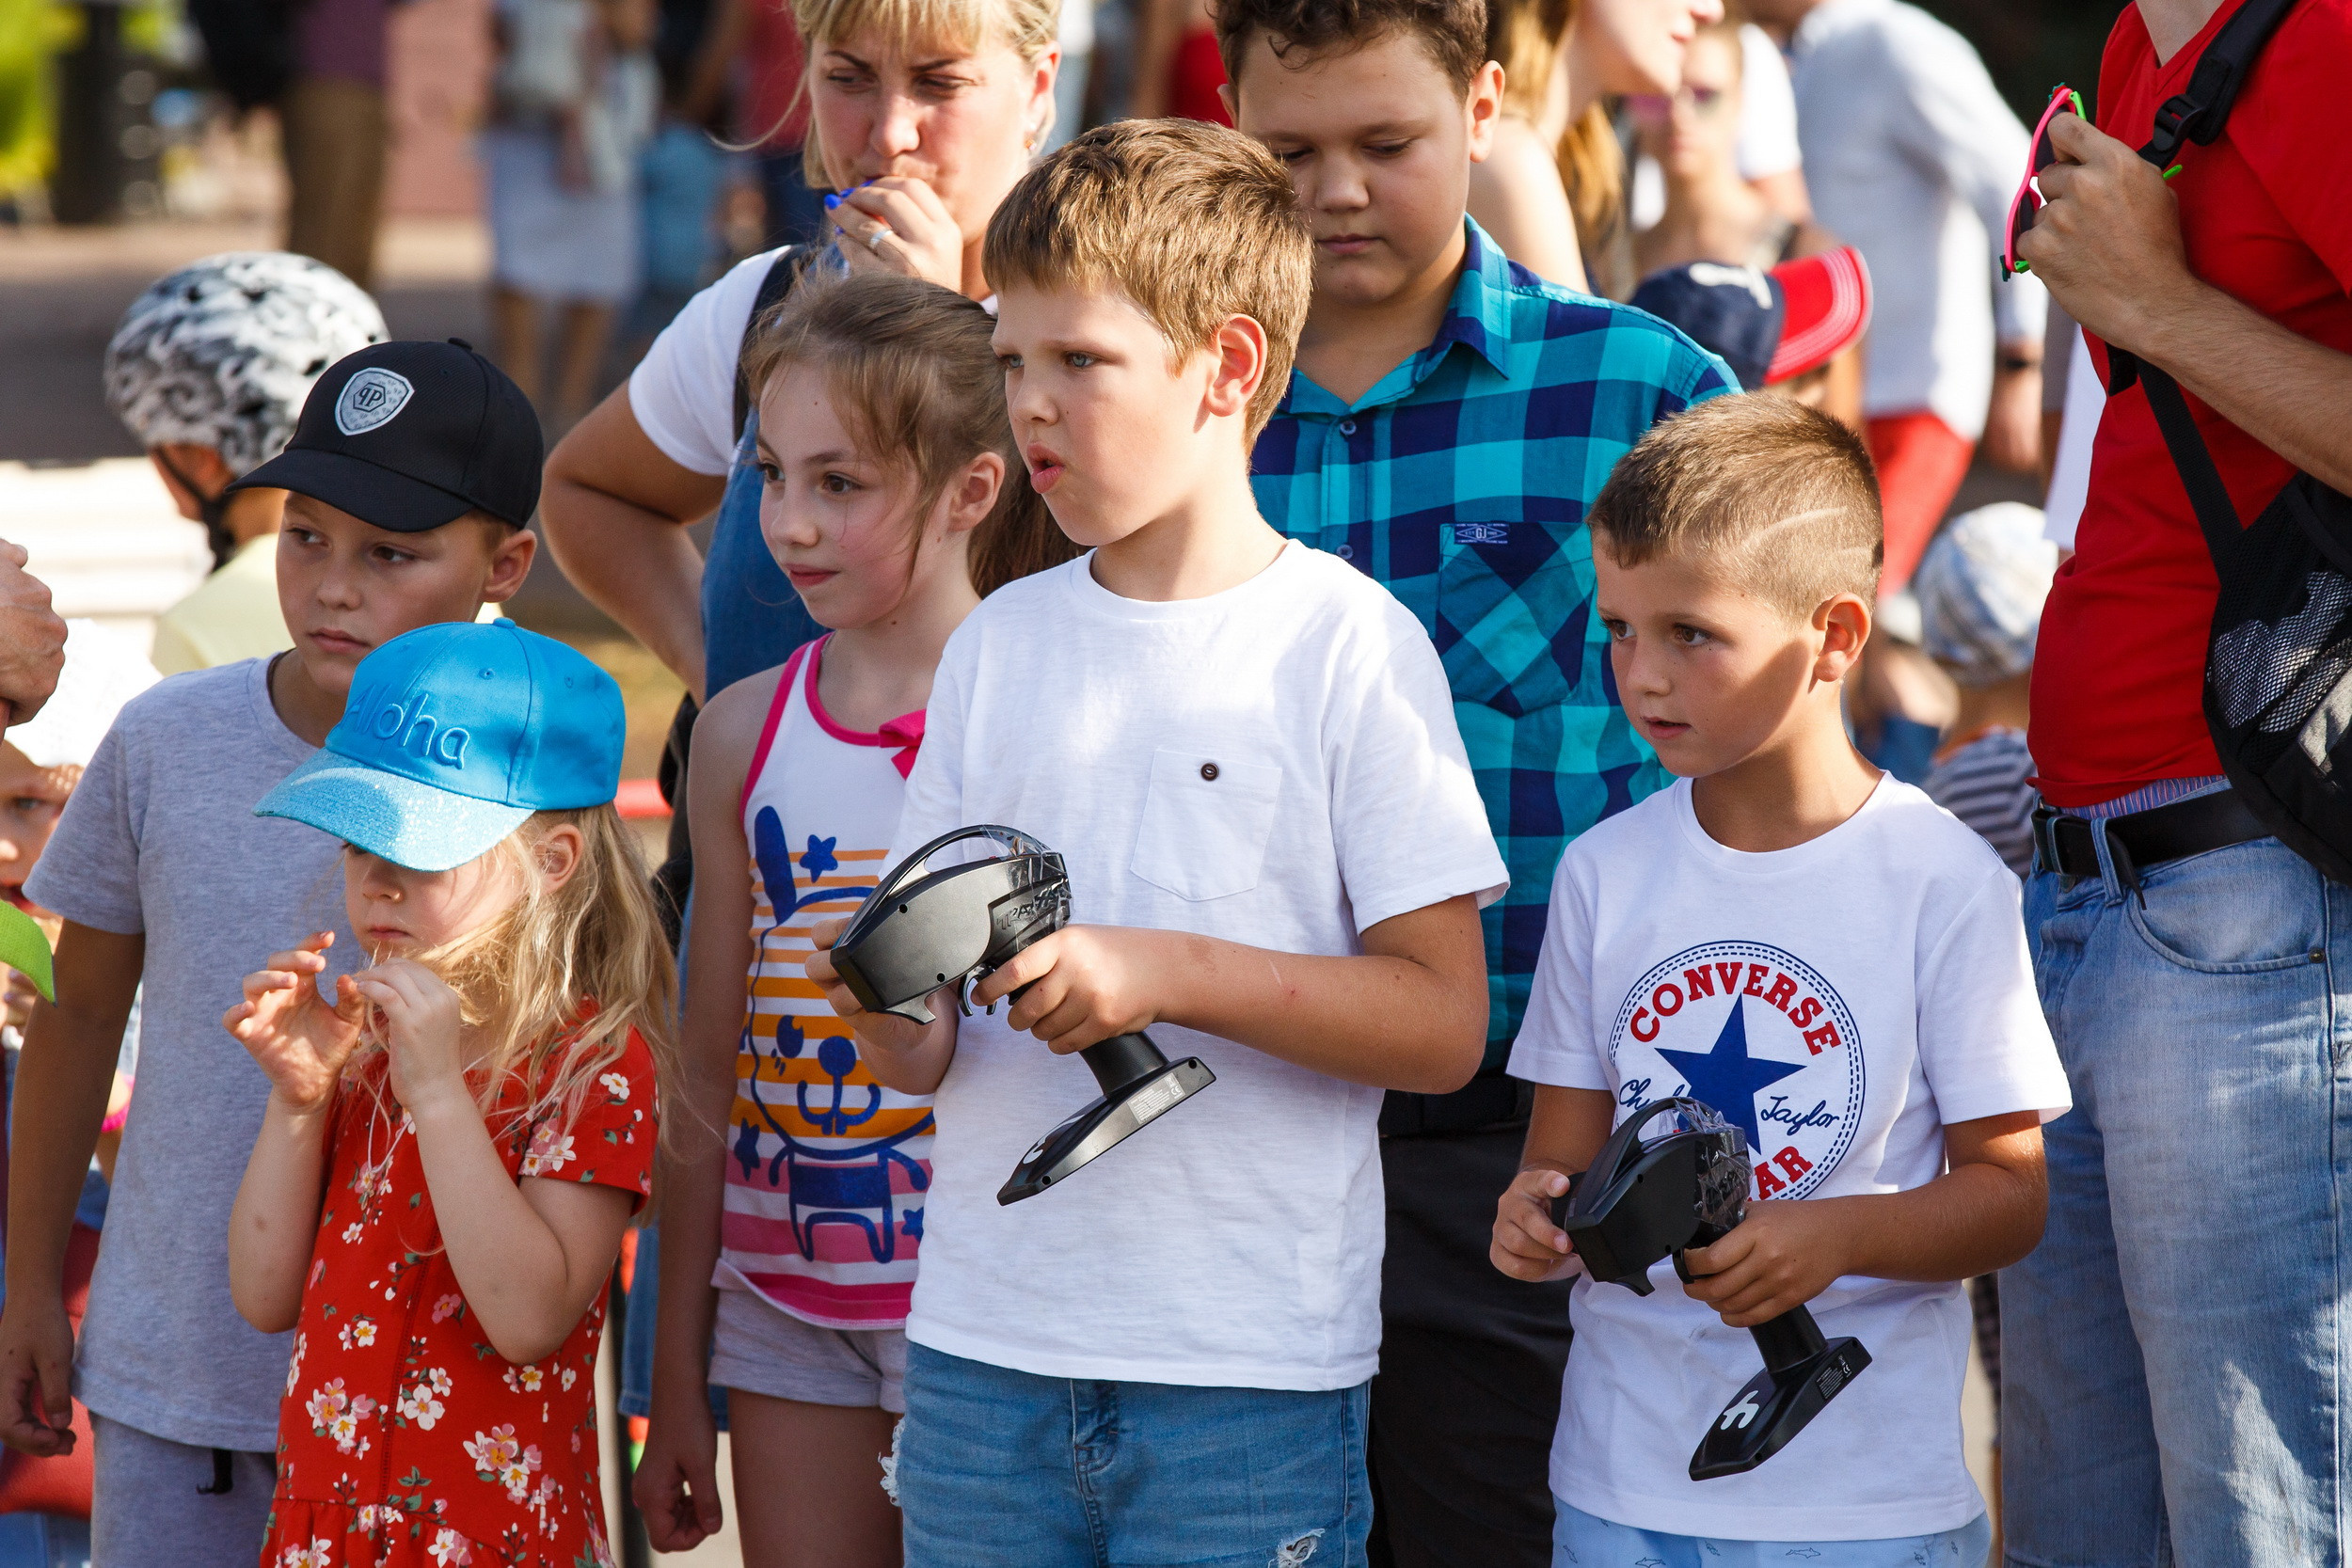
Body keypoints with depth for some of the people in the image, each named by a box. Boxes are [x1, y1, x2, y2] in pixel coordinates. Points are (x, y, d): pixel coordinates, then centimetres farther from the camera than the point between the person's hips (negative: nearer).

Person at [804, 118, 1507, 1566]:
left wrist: (1166, 973, -18)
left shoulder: (1350, 645, -4)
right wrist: (883, 1005, -12)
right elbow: (932, 1053, 10)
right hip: (983, 1350, 4)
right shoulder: (998, 644, 10)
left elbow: (1442, 1022, -9)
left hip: (1253, 1385, -4)